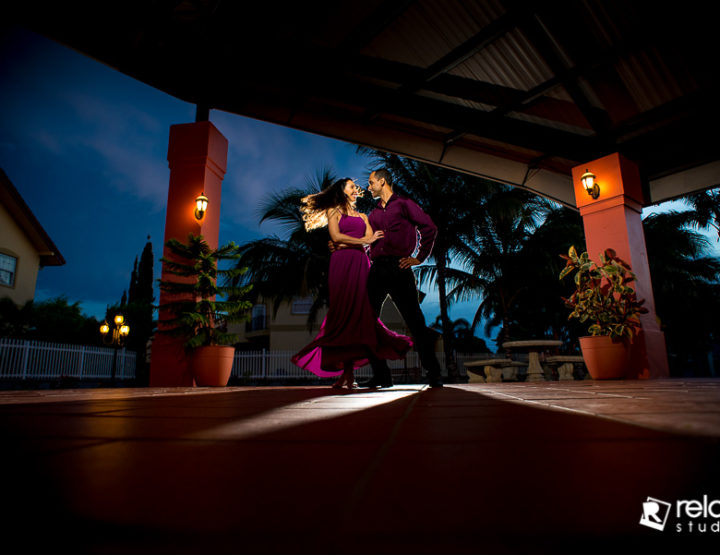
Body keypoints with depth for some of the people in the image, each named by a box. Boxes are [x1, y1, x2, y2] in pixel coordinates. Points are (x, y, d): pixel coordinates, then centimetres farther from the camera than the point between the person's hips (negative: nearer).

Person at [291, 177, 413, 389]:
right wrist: (363, 240, -5)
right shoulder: (334, 211, 15)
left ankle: (348, 372, -9)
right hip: (342, 262, -4)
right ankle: (347, 373, -12)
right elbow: (336, 236, -2)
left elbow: (372, 238, 13)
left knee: (361, 313, -8)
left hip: (361, 263, 4)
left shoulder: (362, 216, 28)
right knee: (344, 312, -12)